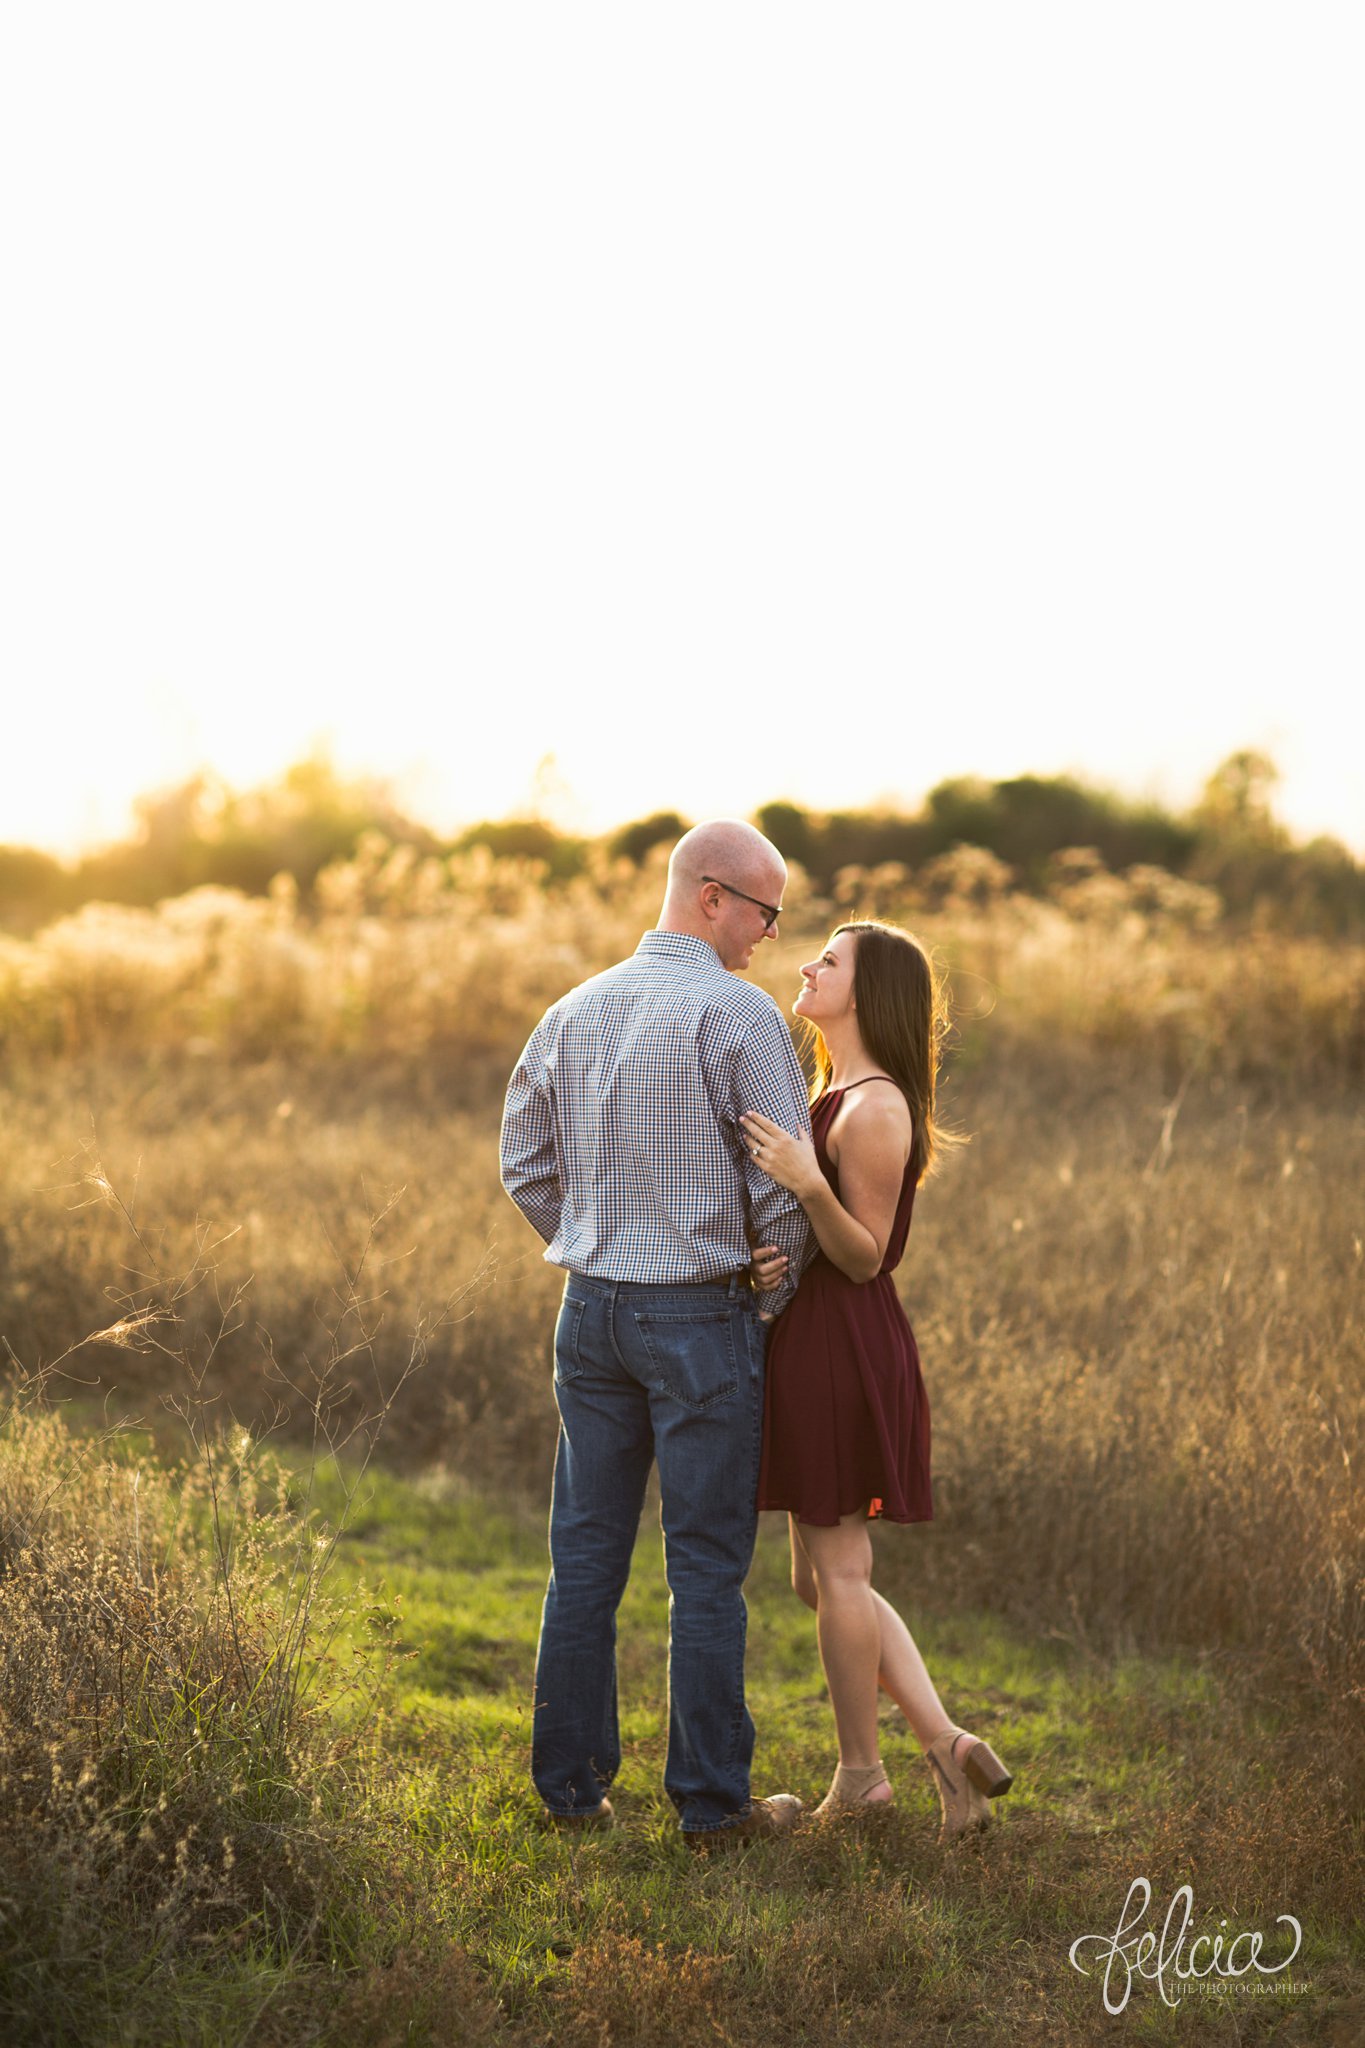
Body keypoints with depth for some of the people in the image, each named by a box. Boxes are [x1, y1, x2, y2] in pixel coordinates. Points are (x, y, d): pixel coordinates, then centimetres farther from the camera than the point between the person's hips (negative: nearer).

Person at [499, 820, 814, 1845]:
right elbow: (783, 1184, -13)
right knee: (707, 1568, 1)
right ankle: (713, 1800, 8)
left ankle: (571, 1785, 16)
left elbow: (526, 1162, 14)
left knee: (585, 1559, 10)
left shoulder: (574, 1012, 8)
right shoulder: (739, 1012, -12)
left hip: (592, 1310, 6)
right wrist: (780, 1289, 3)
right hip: (702, 1315, -6)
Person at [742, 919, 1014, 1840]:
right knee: (825, 1575, 13)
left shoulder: (874, 1108, -16)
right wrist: (774, 1253, -4)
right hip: (817, 1348, 10)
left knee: (837, 1570, 2)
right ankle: (948, 1745, 12)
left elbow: (865, 1256, -15)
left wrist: (809, 1183, -31)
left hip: (846, 1351, -10)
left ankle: (861, 1775, 14)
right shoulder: (833, 1095, 15)